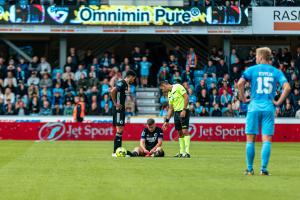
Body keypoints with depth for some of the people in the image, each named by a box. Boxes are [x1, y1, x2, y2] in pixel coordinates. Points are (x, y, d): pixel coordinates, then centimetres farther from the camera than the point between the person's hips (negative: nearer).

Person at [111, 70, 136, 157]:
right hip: (118, 109, -10)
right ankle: (115, 152, -10)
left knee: (120, 130, 11)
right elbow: (113, 91, -27)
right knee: (119, 129, -10)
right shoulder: (121, 83, -14)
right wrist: (115, 103, -20)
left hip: (121, 109, 10)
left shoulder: (125, 84, 15)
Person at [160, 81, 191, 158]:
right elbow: (170, 108, 21)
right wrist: (167, 121, 17)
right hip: (176, 112, 8)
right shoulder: (169, 94, 18)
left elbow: (186, 97, -14)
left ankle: (187, 152, -17)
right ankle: (182, 152, 10)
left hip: (183, 112, -8)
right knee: (180, 133, 7)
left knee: (185, 131, -14)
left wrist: (184, 110, -19)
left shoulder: (178, 87, -6)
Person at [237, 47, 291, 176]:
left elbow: (240, 83, -12)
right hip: (269, 107, 1)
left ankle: (250, 169, 7)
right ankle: (264, 169, -6)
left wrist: (243, 98, 0)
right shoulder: (276, 72, 6)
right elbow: (287, 87, -6)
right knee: (267, 140, 1)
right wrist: (278, 102, 0)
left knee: (250, 139, 6)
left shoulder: (252, 70, 2)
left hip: (254, 107, -1)